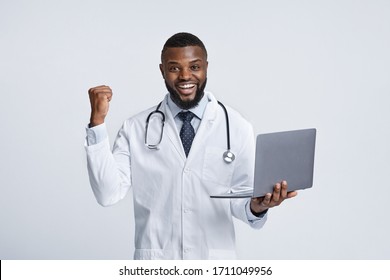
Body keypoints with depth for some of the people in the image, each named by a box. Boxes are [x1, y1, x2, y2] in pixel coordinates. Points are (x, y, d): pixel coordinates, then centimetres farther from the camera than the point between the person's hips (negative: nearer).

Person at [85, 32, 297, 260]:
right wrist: (98, 122, -15)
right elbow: (108, 194, -11)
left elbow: (239, 197, 0)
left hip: (216, 258, 0)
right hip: (155, 261, 0)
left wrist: (256, 206, -22)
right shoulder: (136, 128, -3)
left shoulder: (237, 128, -5)